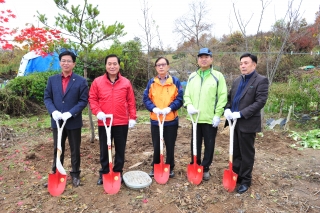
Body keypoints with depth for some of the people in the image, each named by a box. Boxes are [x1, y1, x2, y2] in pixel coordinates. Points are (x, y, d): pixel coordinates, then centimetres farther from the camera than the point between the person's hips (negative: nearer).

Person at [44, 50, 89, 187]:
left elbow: (83, 100, -9)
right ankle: (56, 173, 32)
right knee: (57, 149, 16)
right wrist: (53, 111, -14)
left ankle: (75, 174, 26)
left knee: (75, 150, 10)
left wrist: (70, 113, -19)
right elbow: (47, 98, 5)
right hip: (57, 121, 3)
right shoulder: (52, 80, 6)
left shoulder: (81, 81, -4)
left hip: (74, 122, -2)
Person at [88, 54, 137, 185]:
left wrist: (132, 117, 0)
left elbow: (131, 101, 4)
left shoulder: (126, 82, 2)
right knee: (104, 150, 11)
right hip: (104, 122, 0)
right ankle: (104, 173, 28)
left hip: (122, 122, 1)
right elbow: (92, 99, 2)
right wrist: (97, 112, -13)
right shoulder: (97, 82, 0)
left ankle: (118, 172, 28)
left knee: (120, 150, 12)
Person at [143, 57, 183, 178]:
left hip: (171, 120, -1)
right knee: (156, 146, 11)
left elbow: (179, 99, -5)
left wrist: (169, 108, -20)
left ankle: (170, 168, 27)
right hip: (155, 119, 1)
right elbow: (146, 99, 1)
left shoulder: (175, 81, 0)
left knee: (170, 146, 10)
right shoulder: (151, 82, 4)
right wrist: (154, 108, -17)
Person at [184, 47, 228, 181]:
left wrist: (217, 115, -12)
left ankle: (205, 168, 25)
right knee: (195, 144, 14)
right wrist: (189, 105, -10)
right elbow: (187, 94, 11)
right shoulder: (192, 77, 9)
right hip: (196, 117, 3)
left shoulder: (218, 76, -2)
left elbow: (222, 97, -6)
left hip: (211, 118, -3)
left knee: (209, 145, 9)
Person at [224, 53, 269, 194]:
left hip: (247, 123, -6)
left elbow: (260, 102, -17)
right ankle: (236, 176, 32)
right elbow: (230, 97, 16)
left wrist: (240, 114, -21)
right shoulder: (237, 81, 14)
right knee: (236, 152, 16)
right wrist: (227, 109, -5)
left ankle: (245, 181, 22)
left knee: (246, 153, 7)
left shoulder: (261, 81, -8)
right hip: (235, 122, 6)